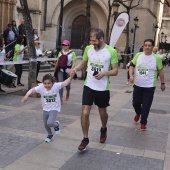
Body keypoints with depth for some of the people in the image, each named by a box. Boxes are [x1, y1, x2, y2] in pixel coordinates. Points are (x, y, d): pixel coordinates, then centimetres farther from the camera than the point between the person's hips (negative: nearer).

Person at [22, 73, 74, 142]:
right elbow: (33, 90, -20)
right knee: (45, 124, 17)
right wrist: (27, 95, -38)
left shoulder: (56, 86, -22)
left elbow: (65, 83, -30)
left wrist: (71, 77, -46)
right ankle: (50, 134, 49)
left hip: (54, 108, -4)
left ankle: (56, 124, 16)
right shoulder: (41, 87, -16)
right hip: (45, 109, 4)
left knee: (50, 123, -22)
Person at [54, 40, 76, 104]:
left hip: (68, 70, -2)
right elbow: (57, 62, 16)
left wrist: (71, 70, -23)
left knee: (67, 84, 10)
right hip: (60, 70, 2)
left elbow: (74, 63, -9)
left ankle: (68, 92, 45)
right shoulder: (60, 52, 9)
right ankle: (60, 99, -3)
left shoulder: (72, 53, -3)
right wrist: (55, 70, 18)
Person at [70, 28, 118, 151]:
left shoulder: (111, 51, -12)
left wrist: (105, 73, -27)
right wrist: (76, 68, -9)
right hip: (89, 86, 2)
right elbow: (83, 63, 12)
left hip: (103, 88, -1)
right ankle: (85, 139, 10)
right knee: (85, 113, -6)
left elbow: (115, 71, -8)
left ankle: (103, 129, 49)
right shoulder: (88, 49, -2)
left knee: (103, 112, 18)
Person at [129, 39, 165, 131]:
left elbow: (160, 71, 2)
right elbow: (132, 66, 2)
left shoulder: (156, 58, -6)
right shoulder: (138, 55, -1)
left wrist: (163, 83, 6)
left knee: (146, 106, 1)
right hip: (137, 85, 2)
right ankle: (138, 113, 45)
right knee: (136, 103, 12)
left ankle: (143, 123, 16)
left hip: (149, 87, -2)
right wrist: (131, 76, -15)